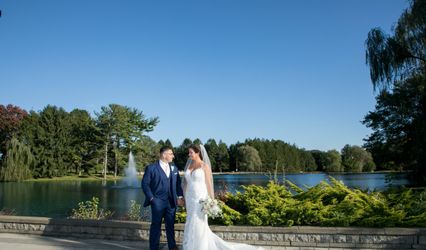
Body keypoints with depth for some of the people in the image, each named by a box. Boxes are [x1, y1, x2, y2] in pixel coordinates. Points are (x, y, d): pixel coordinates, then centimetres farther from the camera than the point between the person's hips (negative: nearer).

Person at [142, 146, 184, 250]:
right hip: (157, 202, -4)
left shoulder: (174, 168, 8)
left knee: (170, 225, 13)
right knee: (156, 225, 6)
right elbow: (145, 184, -6)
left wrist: (180, 196, -1)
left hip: (171, 202, 4)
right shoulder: (151, 168, -7)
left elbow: (178, 183, 10)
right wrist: (151, 198, -10)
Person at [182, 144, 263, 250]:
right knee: (192, 225, 11)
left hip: (200, 199, -6)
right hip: (190, 199, 6)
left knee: (198, 226, -3)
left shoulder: (205, 166, -7)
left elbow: (209, 184, -8)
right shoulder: (189, 165, 10)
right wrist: (183, 197, 13)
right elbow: (187, 183, 14)